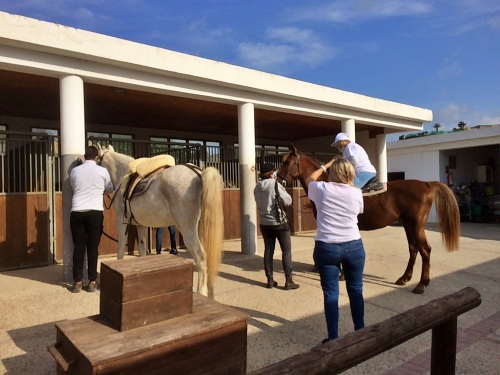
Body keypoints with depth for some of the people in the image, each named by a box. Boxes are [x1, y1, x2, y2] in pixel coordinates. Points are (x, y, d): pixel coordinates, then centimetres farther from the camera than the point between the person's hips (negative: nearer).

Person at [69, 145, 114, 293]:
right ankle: (92, 282, 9)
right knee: (93, 247, 4)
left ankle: (77, 282, 11)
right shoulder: (102, 171, 2)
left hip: (76, 212, 2)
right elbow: (110, 190, 16)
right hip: (95, 212, -2)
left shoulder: (74, 171, 9)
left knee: (78, 247, 7)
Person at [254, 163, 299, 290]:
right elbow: (288, 201, -11)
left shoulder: (257, 188, 2)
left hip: (264, 223, 6)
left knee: (268, 250, 11)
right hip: (278, 222, -5)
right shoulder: (275, 185, -15)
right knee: (286, 251, 4)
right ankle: (288, 281, 6)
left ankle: (270, 280, 16)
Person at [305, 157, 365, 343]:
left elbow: (309, 180, 17)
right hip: (353, 246, 2)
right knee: (356, 290, 16)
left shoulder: (322, 189, -6)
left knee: (331, 293, 6)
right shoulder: (356, 193, -2)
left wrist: (325, 166, 27)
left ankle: (333, 338, 13)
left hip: (326, 247, -2)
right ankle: (360, 332, 29)